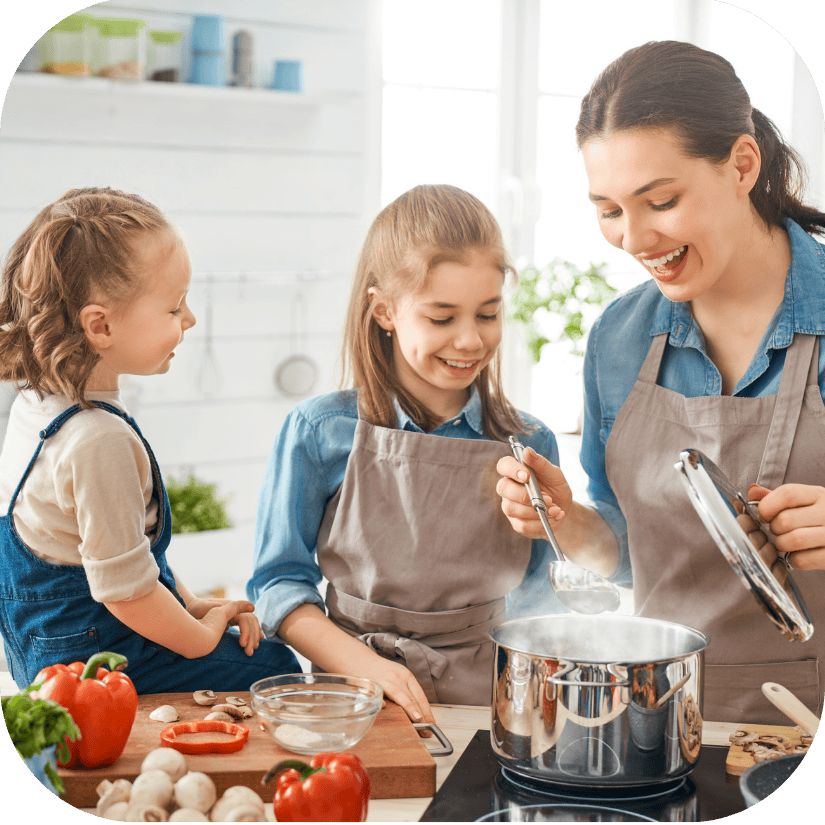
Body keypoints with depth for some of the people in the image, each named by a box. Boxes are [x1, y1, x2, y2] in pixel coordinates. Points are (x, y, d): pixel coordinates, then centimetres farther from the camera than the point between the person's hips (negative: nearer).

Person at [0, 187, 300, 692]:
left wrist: (190, 604, 10)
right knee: (277, 669, -5)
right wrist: (203, 635, -8)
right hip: (100, 661, -10)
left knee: (266, 640, 16)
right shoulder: (100, 441, -29)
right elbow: (126, 591, -25)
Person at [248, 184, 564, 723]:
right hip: (356, 698, -2)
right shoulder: (320, 433, -1)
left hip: (486, 700, 3)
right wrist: (367, 667, -11)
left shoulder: (530, 445, 5)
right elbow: (280, 583, 1)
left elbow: (530, 601, 11)